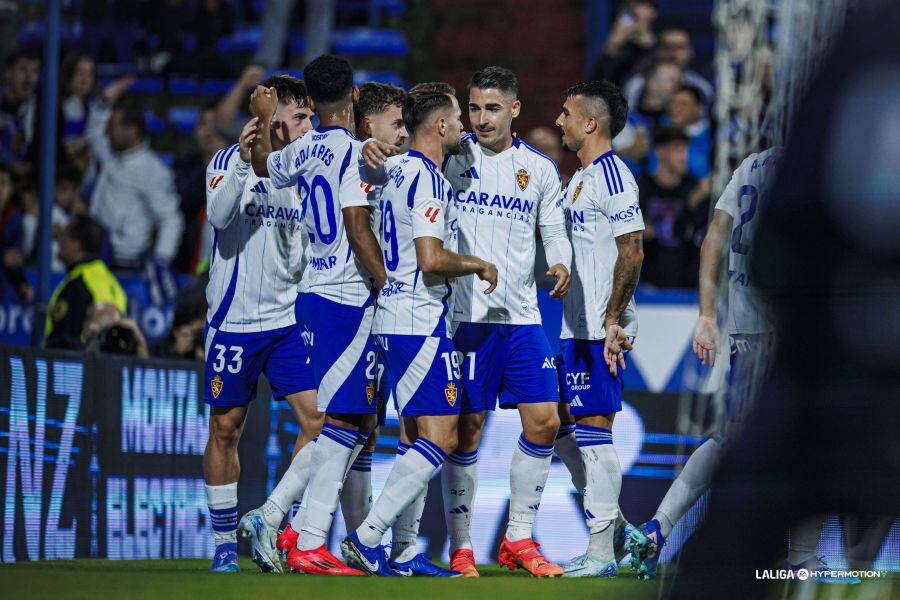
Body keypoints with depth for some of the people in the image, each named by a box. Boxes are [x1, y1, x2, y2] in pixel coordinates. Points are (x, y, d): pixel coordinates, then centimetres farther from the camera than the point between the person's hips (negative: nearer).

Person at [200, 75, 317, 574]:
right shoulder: (231, 161, -6)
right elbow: (220, 216, -22)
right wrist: (242, 160, -32)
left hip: (289, 318, 5)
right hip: (236, 320, -5)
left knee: (318, 420, -9)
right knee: (225, 429, 4)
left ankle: (267, 520, -1)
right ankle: (225, 542, 14)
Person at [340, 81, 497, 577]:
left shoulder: (398, 169, 12)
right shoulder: (429, 179, -15)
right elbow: (431, 259, -22)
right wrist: (479, 266, -6)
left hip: (392, 320, 10)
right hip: (421, 321, -10)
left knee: (421, 437, 12)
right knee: (439, 437, -11)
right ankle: (366, 537, -16)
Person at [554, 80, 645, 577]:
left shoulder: (610, 174, -12)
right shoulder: (581, 178, 19)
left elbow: (632, 252, -18)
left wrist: (613, 321, -21)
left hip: (600, 329, -10)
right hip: (579, 326, 10)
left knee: (593, 430, -9)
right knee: (589, 433, 11)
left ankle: (601, 553, -7)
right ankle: (617, 528, 16)